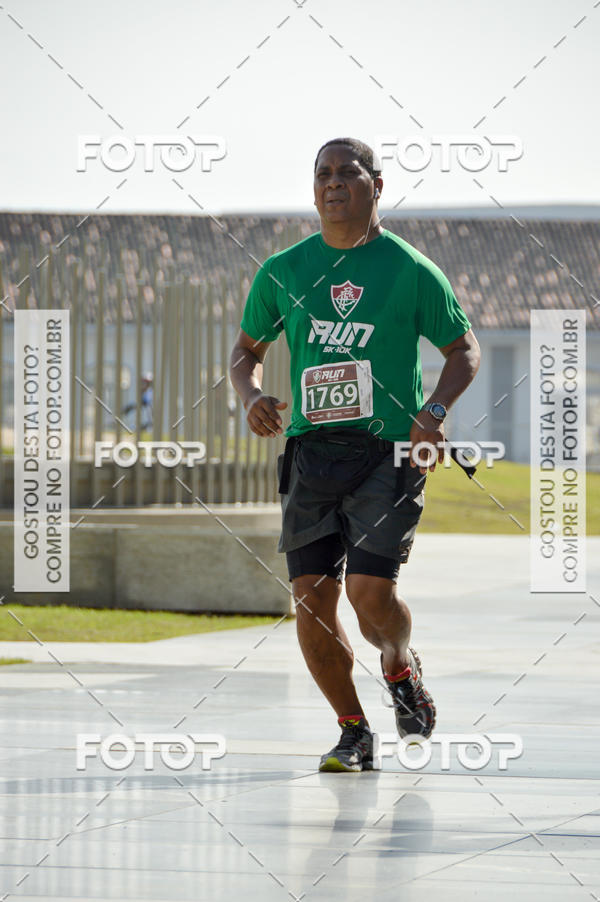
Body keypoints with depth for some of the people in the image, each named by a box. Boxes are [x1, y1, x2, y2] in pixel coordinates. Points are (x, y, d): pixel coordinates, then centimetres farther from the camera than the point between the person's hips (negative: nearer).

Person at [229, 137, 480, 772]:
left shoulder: (410, 270, 1)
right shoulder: (282, 272, 9)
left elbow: (465, 349, 8)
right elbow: (246, 349, 20)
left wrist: (434, 412, -9)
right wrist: (251, 396, -1)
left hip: (388, 452, -3)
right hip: (310, 451, 3)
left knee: (371, 594, -13)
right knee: (311, 602, -3)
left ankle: (400, 667, 22)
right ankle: (353, 732, 15)